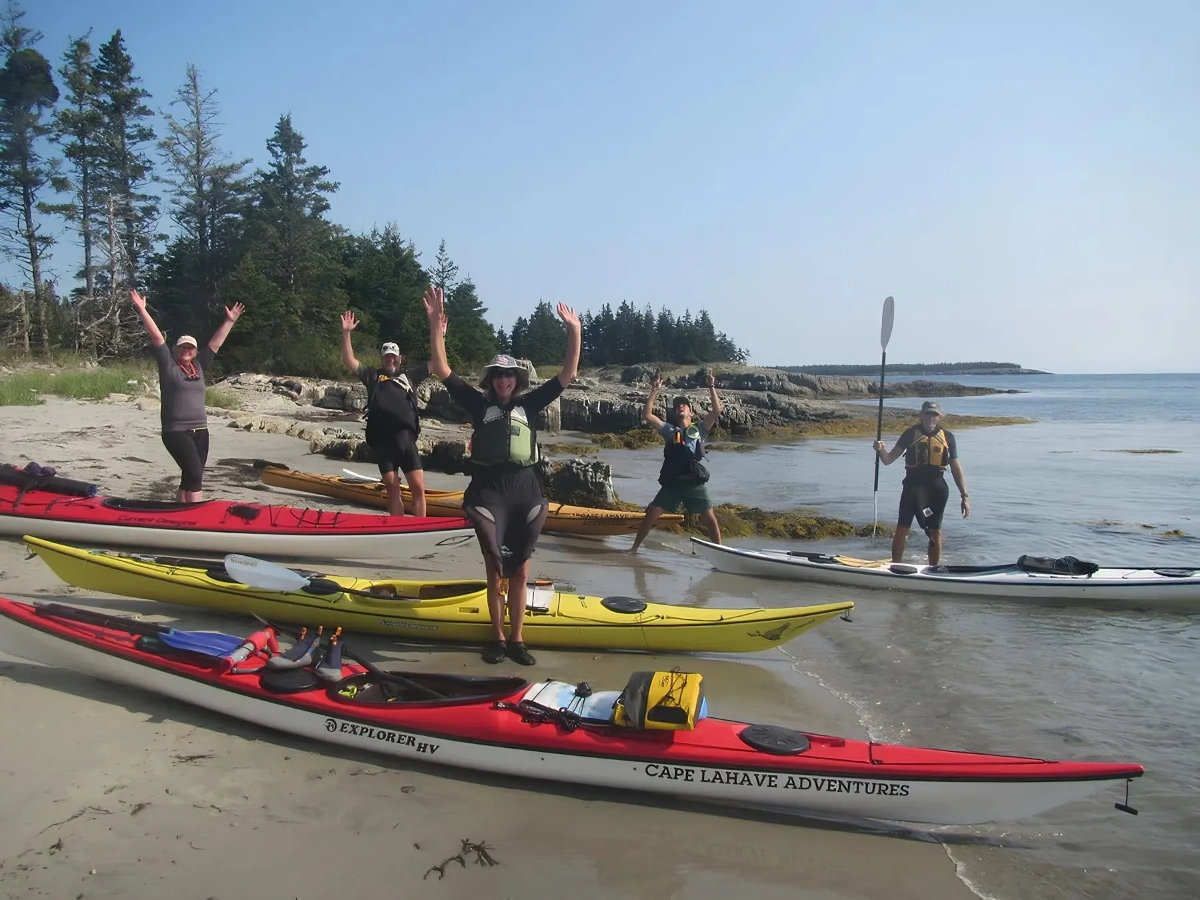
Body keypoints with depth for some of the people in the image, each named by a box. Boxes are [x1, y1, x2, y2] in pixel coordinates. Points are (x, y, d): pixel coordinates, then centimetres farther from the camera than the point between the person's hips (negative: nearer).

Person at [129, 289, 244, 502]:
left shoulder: (198, 366, 14)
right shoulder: (168, 365, 2)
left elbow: (215, 342, 17)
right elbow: (156, 336, -4)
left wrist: (230, 321, 20)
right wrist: (142, 310, -7)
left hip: (200, 431, 6)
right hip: (176, 432, -6)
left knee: (190, 478, 9)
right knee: (195, 474, -18)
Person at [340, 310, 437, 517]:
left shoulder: (409, 376, 20)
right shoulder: (372, 376, 17)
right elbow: (349, 360, 10)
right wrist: (346, 333, 0)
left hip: (406, 440, 0)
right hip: (382, 442, 0)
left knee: (418, 487, -7)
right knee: (393, 490, 3)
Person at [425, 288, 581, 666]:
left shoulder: (529, 404, 10)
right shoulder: (479, 404, 6)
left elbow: (568, 374, 7)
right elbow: (441, 369, -1)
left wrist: (574, 331, -2)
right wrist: (436, 323, -9)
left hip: (525, 490, 2)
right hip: (488, 491, -2)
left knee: (519, 570, 7)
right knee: (496, 569, 3)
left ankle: (516, 639, 17)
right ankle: (497, 637, 17)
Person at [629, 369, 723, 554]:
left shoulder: (699, 429, 14)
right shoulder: (669, 430, 15)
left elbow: (717, 410, 3)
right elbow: (647, 415, 7)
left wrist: (711, 387, 0)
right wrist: (655, 391, 4)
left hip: (695, 483, -1)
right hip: (672, 483, 1)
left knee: (710, 518, -2)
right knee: (651, 515, -2)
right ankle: (634, 547, 11)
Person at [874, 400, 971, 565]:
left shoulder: (947, 438, 7)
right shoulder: (911, 434, 2)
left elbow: (956, 468, 9)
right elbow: (888, 460, 0)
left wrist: (965, 496, 4)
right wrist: (881, 450, -23)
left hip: (937, 487, 2)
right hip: (913, 483, -2)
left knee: (935, 532, 8)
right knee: (902, 528, -6)